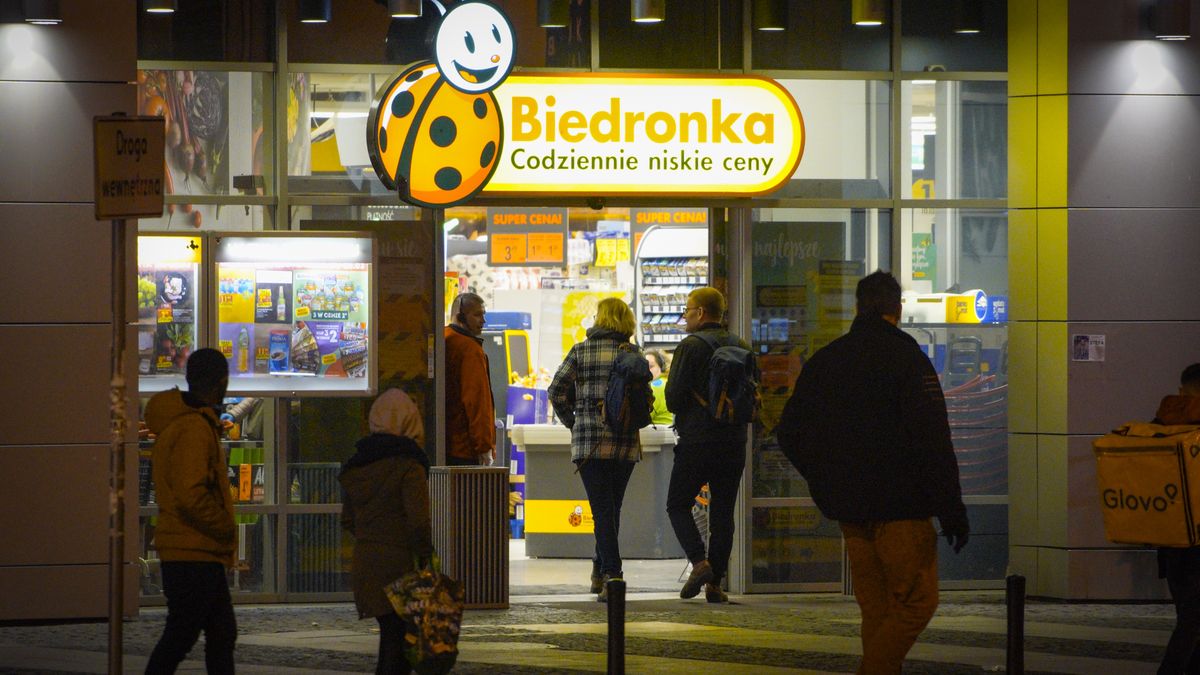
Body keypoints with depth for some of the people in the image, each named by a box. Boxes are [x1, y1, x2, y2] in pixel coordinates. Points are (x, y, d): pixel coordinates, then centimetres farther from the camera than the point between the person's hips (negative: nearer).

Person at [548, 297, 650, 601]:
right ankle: (600, 572, 25)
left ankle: (612, 575, -17)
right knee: (612, 507, 16)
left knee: (602, 509, -5)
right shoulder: (633, 354, 3)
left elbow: (557, 391, -2)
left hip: (589, 440, -2)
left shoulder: (581, 351, 0)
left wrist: (572, 422, 10)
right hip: (626, 442, 2)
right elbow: (646, 395, 0)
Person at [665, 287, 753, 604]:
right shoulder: (743, 348, 8)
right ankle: (715, 582, 5)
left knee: (678, 505, 8)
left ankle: (699, 562, -12)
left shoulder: (691, 347, -10)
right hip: (733, 444, 5)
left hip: (696, 442, -5)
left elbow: (673, 398, -11)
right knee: (722, 513, 9)